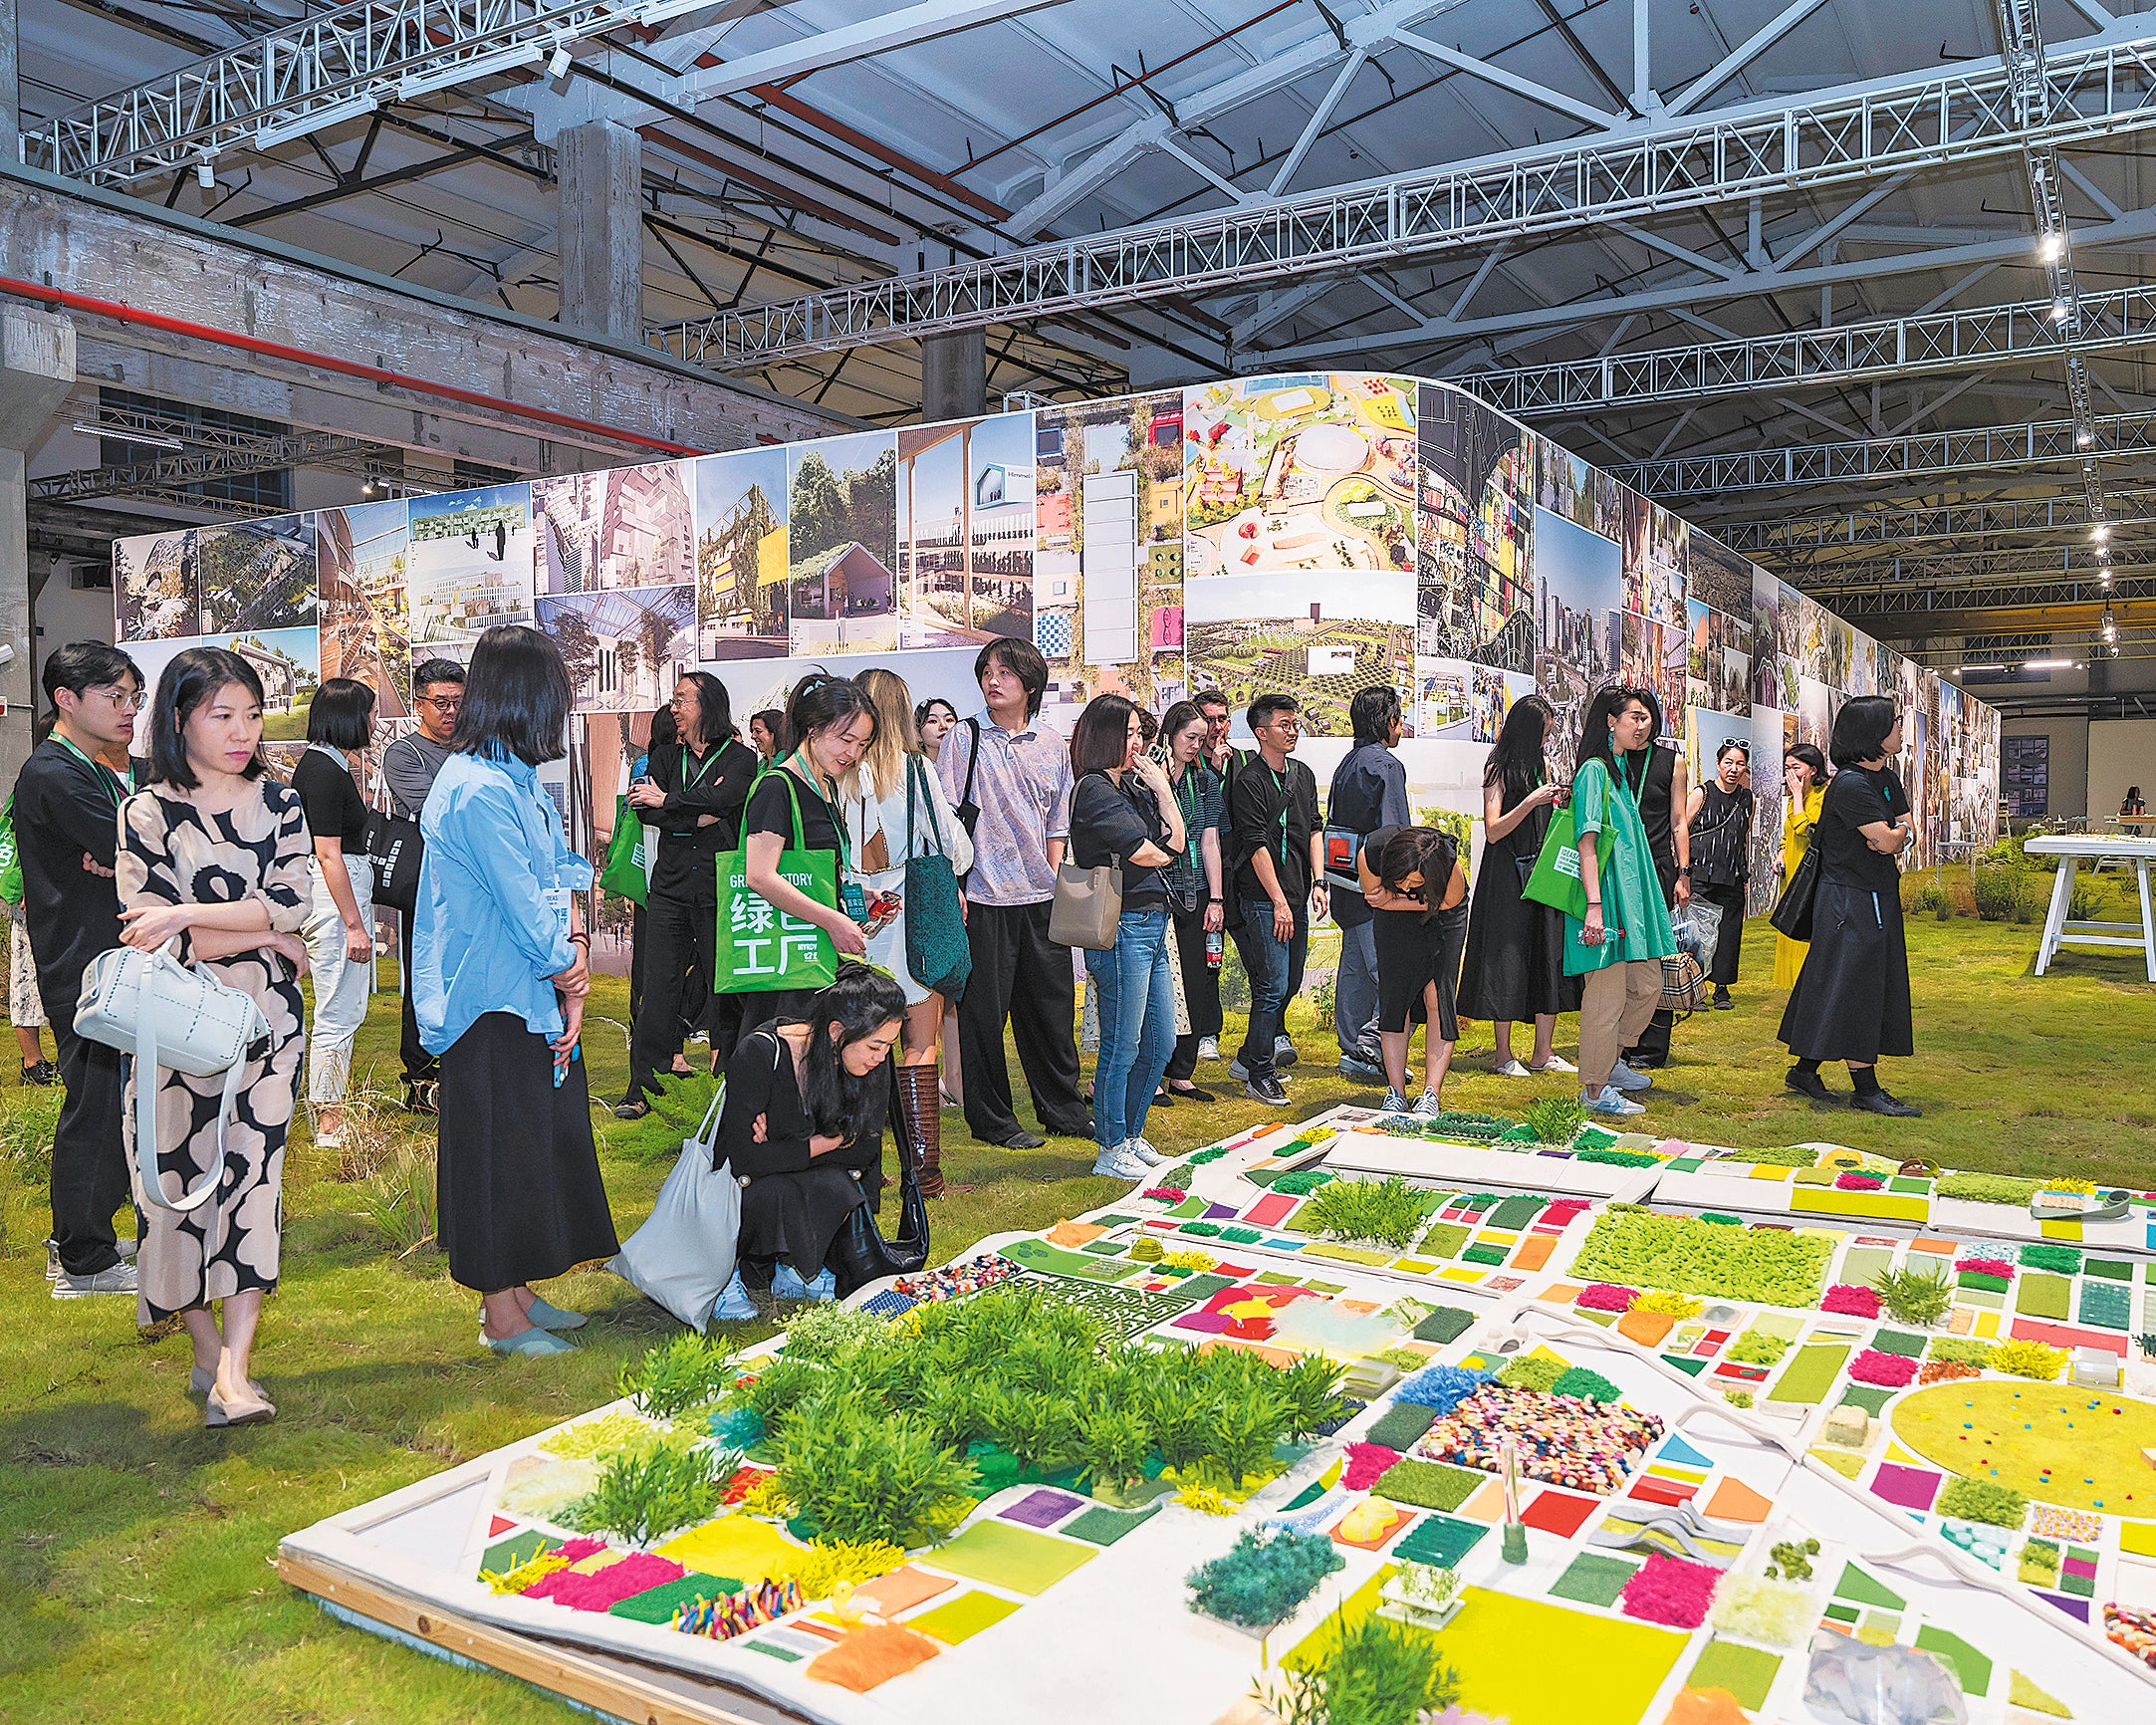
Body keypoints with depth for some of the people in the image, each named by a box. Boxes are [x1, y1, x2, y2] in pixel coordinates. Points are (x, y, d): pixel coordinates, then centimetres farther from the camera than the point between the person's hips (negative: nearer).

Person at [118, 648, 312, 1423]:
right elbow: (155, 938, -9)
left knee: (251, 1178, -5)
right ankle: (207, 1350, 19)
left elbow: (293, 902, -6)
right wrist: (268, 936, -7)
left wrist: (189, 918, -14)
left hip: (266, 1023, 1)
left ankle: (234, 1370, -6)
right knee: (180, 1183, 2)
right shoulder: (147, 813, -1)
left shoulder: (279, 802, 7)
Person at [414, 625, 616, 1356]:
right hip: (492, 1002, -9)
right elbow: (522, 907, -20)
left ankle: (514, 1289, 30)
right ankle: (502, 1317, 14)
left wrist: (575, 960, -6)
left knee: (537, 1142, 16)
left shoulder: (519, 780, 11)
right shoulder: (478, 790, -20)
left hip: (534, 996, 9)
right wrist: (570, 974, -5)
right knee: (496, 1151, 1)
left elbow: (561, 878, 7)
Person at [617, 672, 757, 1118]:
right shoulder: (664, 757, 17)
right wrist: (697, 816, -10)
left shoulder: (740, 758, 4)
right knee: (658, 985, -1)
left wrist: (667, 800, -7)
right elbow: (644, 811, 2)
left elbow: (725, 797, -16)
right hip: (670, 885, 3)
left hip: (720, 888, -3)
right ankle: (641, 1086, 3)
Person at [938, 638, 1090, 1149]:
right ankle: (991, 1119, 14)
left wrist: (1055, 882, 7)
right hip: (982, 895, -4)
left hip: (1040, 896, 4)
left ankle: (1063, 1110, 24)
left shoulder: (1052, 746, 10)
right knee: (983, 1010, 2)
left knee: (1053, 1006, 10)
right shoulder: (965, 738, -1)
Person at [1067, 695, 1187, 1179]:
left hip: (1152, 925, 9)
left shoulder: (1132, 788, 17)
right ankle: (1111, 1152, 10)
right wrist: (1156, 849, 8)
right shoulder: (1094, 790, -11)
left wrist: (1162, 787, 6)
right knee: (1123, 1045, -2)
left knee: (1161, 1042, 14)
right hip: (1122, 927, -9)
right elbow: (1150, 855, -14)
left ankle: (1131, 1136, 27)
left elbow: (1176, 841, 12)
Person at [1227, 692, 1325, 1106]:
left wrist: (1317, 882, 5)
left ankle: (1249, 1057, 27)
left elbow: (1313, 830, 16)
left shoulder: (1304, 775, 14)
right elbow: (1257, 846, -14)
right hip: (1262, 900, -8)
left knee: (1290, 983, 12)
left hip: (1297, 899, 8)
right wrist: (1279, 903, -15)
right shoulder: (1249, 781, -10)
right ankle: (1260, 1075, 2)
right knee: (1273, 986, -9)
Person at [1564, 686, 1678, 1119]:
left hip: (1633, 895, 10)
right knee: (1607, 994, -5)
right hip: (1607, 895, -10)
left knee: (1647, 987, 11)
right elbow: (1587, 843, -18)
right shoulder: (1594, 771, -11)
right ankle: (1595, 1090, 4)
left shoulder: (1622, 767, 17)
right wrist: (1594, 904, -25)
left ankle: (1608, 1060, 27)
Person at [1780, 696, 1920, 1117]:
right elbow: (1889, 840, -21)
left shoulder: (1888, 778, 12)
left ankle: (1805, 1069, 21)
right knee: (1855, 989, -4)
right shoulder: (1850, 785, -19)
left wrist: (1895, 836, -11)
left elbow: (1907, 829, 11)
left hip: (1878, 897, 9)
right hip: (1850, 900, -9)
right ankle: (1866, 1088, 1)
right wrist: (1897, 833, 2)